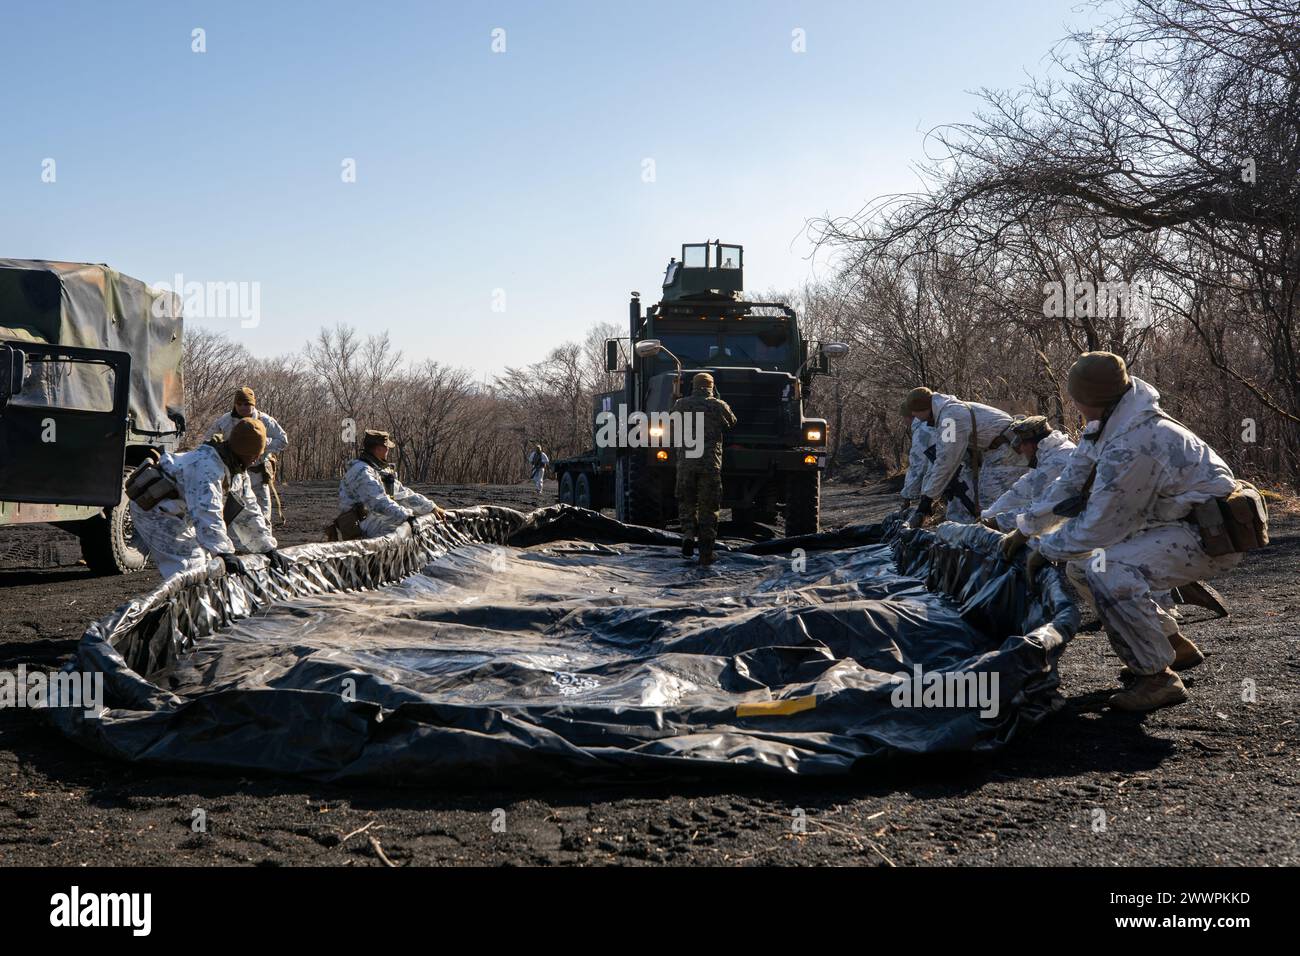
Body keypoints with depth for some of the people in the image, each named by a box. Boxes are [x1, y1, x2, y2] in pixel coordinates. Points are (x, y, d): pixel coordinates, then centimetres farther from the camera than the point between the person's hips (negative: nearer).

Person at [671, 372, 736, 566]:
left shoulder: (681, 404, 6)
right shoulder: (719, 406, 3)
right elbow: (732, 423, 20)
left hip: (686, 462, 1)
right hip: (711, 464, -1)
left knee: (686, 503, 16)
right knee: (708, 508, 6)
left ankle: (688, 534, -11)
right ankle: (706, 554, 5)